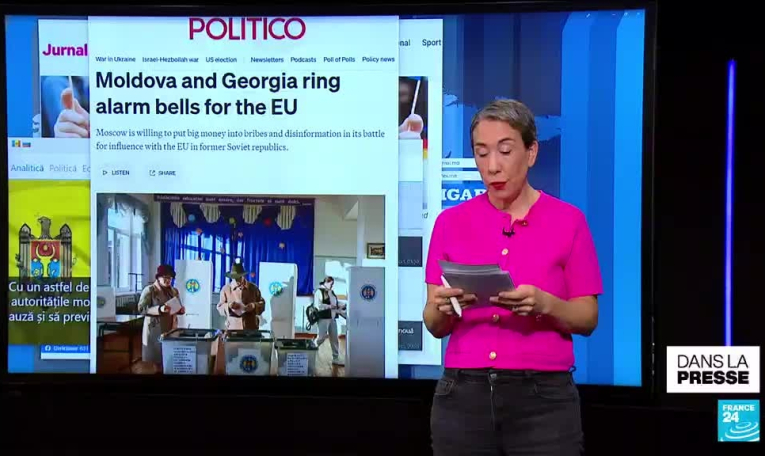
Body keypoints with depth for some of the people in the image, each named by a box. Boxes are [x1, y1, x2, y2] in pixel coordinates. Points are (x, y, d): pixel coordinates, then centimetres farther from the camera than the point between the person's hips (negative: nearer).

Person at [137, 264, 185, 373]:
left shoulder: (174, 291, 12)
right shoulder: (149, 290, -6)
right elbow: (141, 309, -13)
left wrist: (181, 309, -4)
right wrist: (159, 309, -25)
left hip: (171, 329, 5)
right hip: (156, 329, -5)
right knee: (157, 359, -5)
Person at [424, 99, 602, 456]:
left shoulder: (568, 220, -1)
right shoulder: (451, 222, 4)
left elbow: (587, 319, 0)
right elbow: (435, 325, 5)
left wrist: (544, 304, -19)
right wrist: (444, 307, -17)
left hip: (542, 398, -2)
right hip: (463, 397, 2)